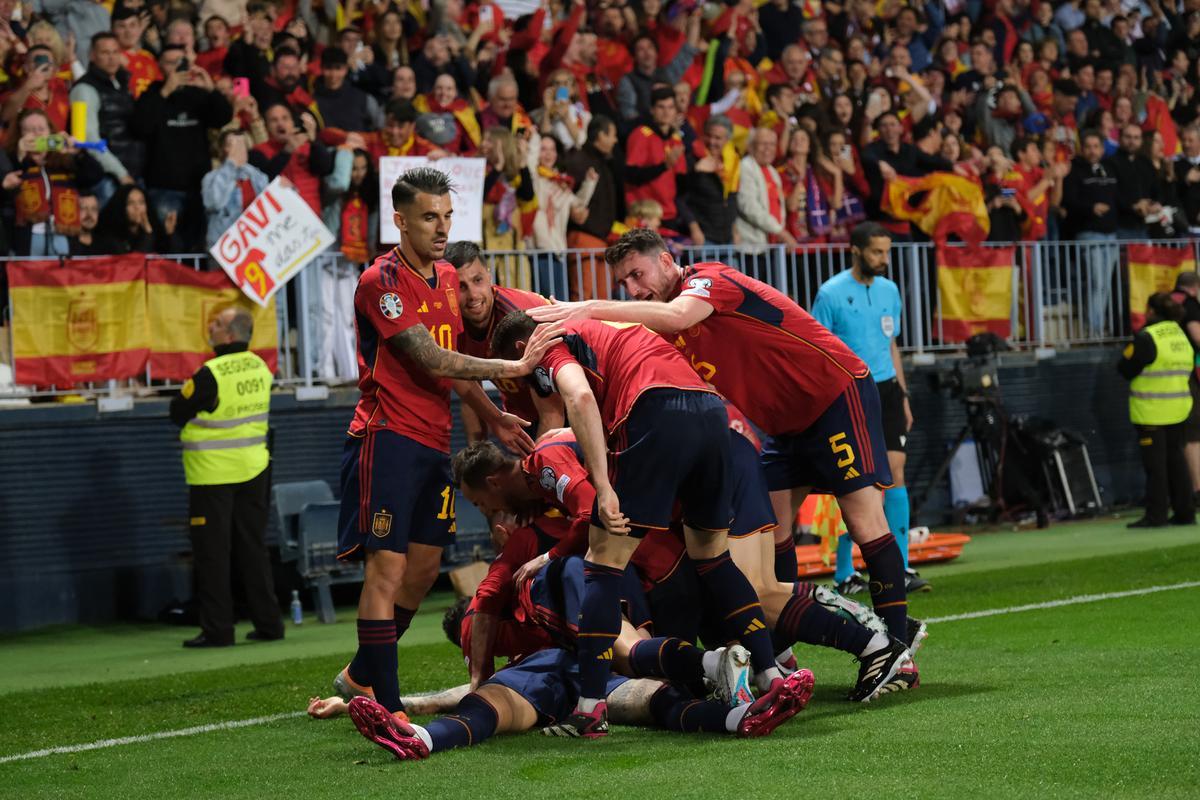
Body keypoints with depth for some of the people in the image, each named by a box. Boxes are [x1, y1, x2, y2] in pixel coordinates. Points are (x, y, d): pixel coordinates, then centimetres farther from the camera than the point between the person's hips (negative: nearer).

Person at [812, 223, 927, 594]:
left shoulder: (889, 290, 12)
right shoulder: (830, 294, -6)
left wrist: (903, 397, 17)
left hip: (885, 390, 5)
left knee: (895, 471, -5)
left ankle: (900, 570, -6)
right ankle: (844, 574, 7)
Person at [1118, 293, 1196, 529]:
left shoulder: (1146, 338, -14)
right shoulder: (1180, 335, 9)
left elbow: (1125, 369, -10)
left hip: (1152, 411, -7)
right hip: (1178, 409, 7)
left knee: (1155, 464, -3)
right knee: (1176, 460, 13)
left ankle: (1156, 514, -1)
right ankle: (1184, 511, 14)